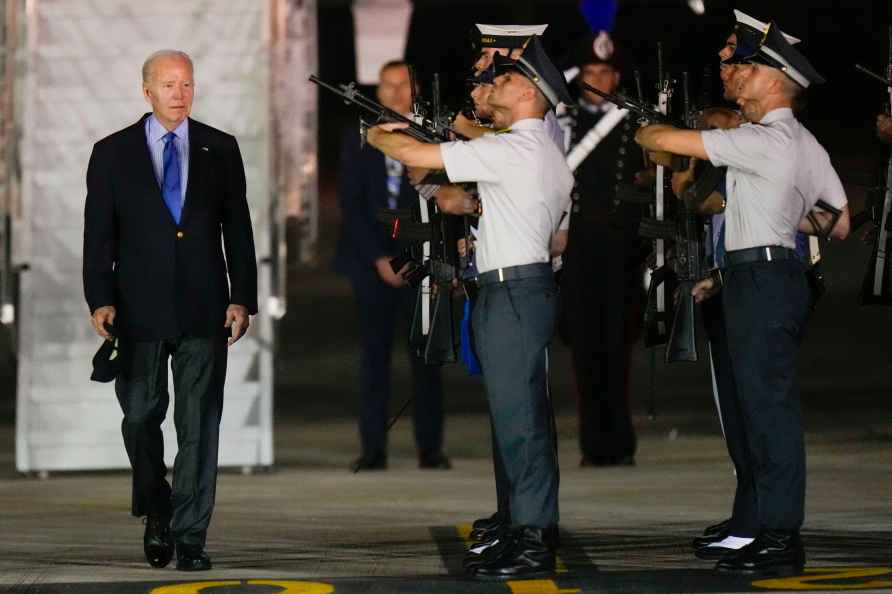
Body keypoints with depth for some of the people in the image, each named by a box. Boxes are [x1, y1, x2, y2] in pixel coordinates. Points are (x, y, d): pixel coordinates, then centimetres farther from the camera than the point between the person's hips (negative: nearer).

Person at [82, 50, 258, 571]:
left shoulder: (221, 150, 8)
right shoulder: (113, 153, 5)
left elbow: (238, 228, 7)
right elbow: (99, 234, 3)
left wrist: (242, 298, -1)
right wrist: (101, 299, -8)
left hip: (203, 309, 0)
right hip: (139, 308, 0)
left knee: (200, 424, -1)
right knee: (141, 416, 2)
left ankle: (190, 535, 3)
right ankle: (157, 514, 24)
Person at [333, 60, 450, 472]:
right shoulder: (358, 141, 7)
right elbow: (351, 206, 3)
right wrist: (378, 259, -7)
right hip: (373, 264, 1)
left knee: (426, 358, -1)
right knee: (374, 357, -1)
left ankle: (430, 449, 1)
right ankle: (373, 449, 0)